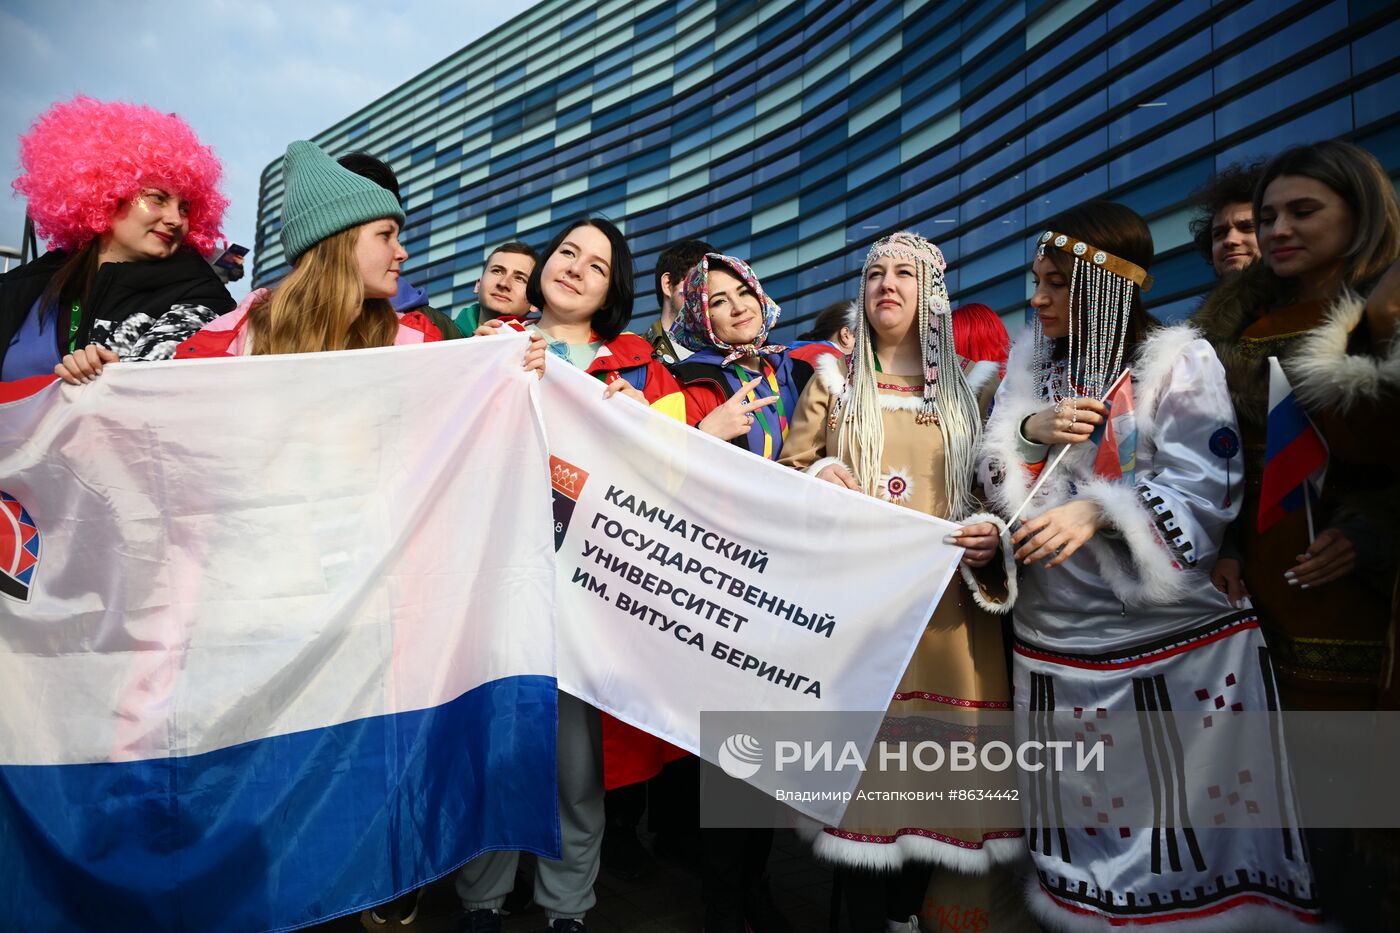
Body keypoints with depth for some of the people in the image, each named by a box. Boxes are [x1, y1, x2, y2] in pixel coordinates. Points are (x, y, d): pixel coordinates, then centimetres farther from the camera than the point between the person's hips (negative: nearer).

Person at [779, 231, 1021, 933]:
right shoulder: (834, 379, 9)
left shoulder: (963, 390, 14)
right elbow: (787, 475, 7)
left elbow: (987, 489, 15)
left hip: (944, 601, 2)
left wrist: (990, 535, -5)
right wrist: (820, 480, -14)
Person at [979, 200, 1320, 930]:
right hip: (1058, 639, 4)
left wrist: (1098, 509, -25)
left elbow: (1202, 490, -13)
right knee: (1086, 814, 14)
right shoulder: (1031, 365, 9)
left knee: (1192, 815, 4)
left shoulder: (1181, 362, -5)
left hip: (1177, 635, -3)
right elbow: (992, 477, 6)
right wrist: (1032, 431, -12)